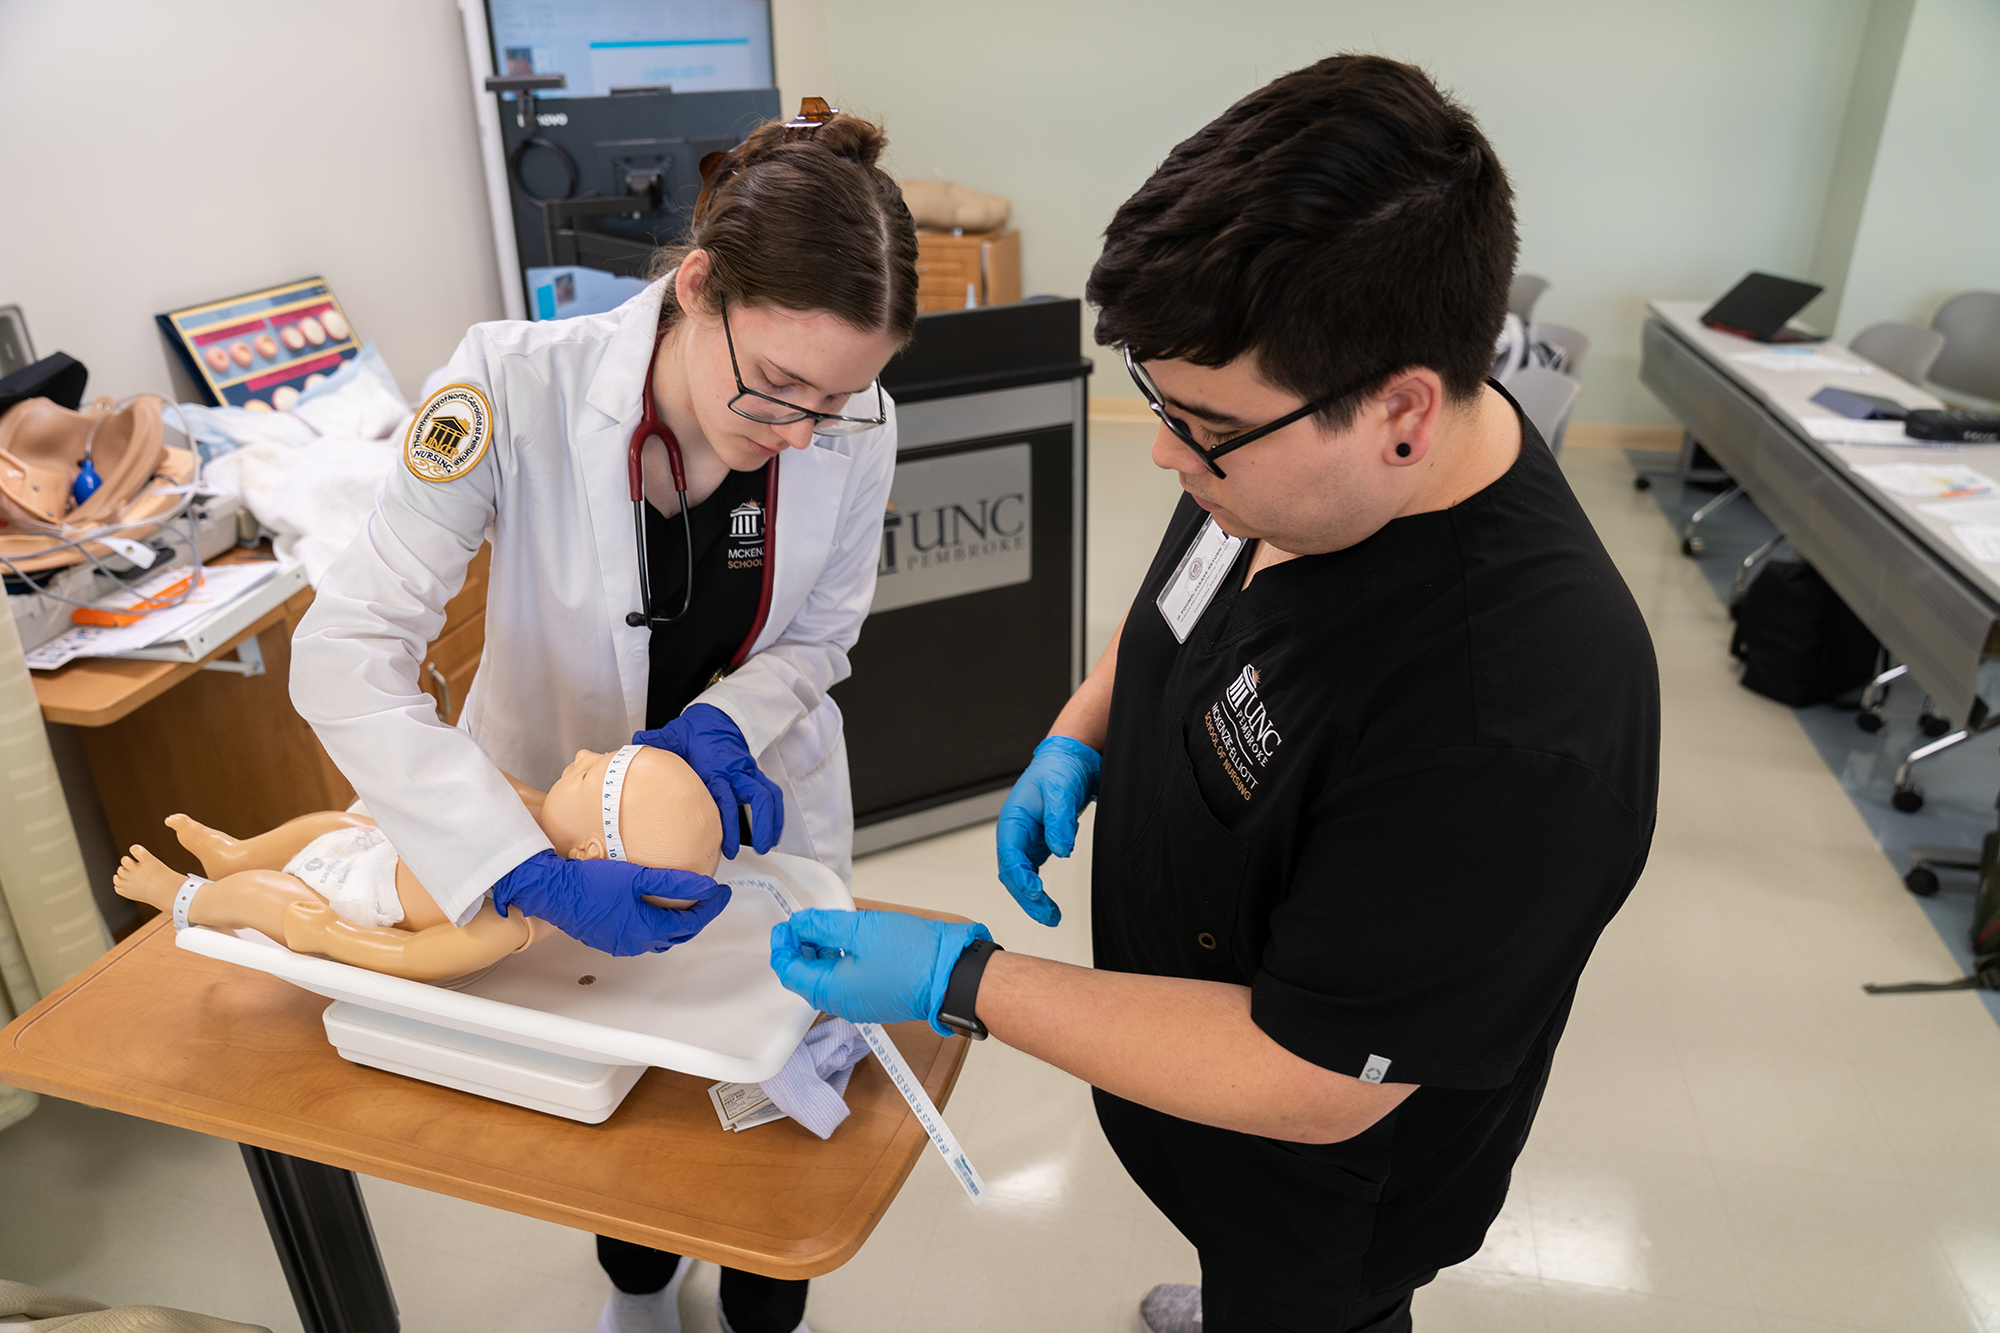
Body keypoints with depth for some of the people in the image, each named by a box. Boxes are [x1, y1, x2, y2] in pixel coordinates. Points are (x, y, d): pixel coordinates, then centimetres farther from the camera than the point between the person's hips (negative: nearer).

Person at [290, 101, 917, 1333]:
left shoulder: (855, 427, -23)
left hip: (753, 811, 1)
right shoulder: (517, 390, -31)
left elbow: (817, 637, -7)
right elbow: (347, 651, -33)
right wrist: (535, 874, -43)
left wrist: (723, 724, -29)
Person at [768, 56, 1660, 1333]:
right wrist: (1076, 745, -10)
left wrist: (955, 978, -30)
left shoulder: (1512, 726, -42)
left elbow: (1309, 1086, -33)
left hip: (1325, 1189, -7)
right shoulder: (1286, 451, -16)